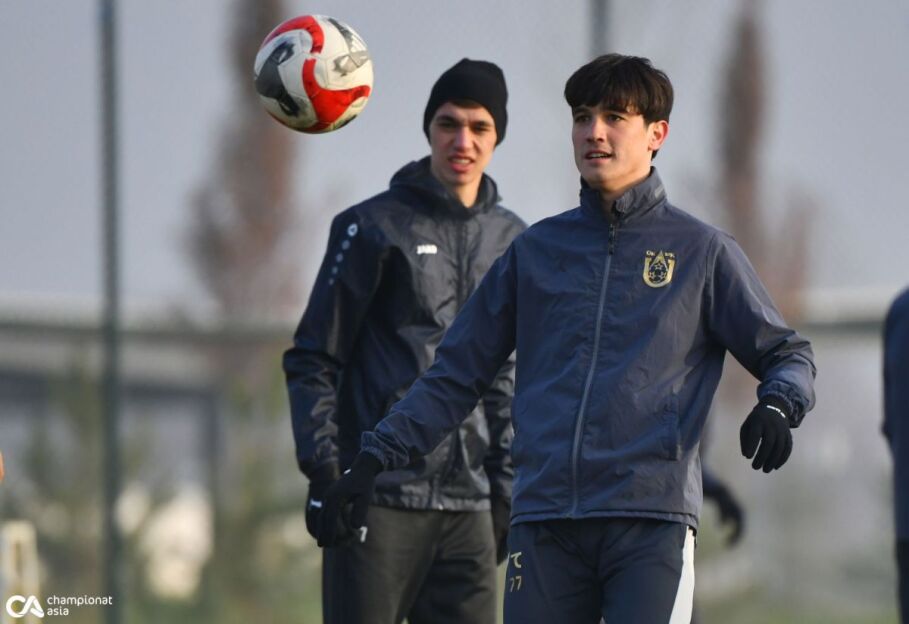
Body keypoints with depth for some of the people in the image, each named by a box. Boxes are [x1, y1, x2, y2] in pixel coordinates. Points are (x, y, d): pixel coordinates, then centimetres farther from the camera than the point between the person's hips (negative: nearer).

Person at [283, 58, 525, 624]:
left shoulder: (510, 239, 14)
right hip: (379, 495, -5)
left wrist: (504, 489, 14)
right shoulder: (375, 227, -1)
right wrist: (323, 471, -9)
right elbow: (312, 359, 0)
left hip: (467, 505, 5)